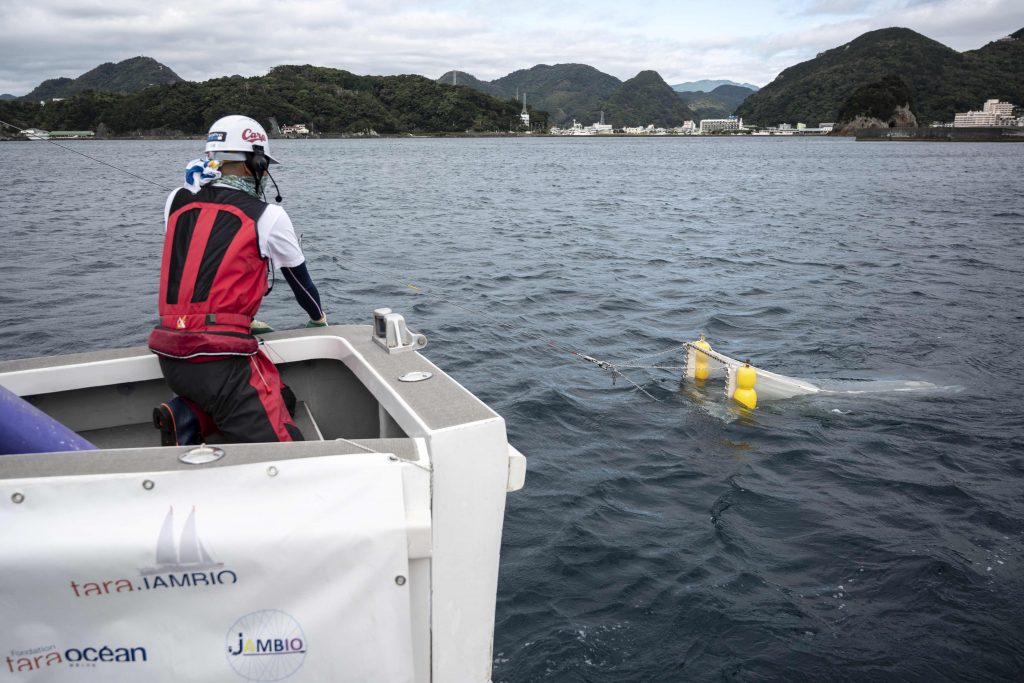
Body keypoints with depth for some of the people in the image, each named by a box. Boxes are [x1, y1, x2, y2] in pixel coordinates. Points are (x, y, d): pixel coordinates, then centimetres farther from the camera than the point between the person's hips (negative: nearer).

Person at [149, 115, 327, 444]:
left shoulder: (177, 201, 12)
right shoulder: (267, 216, -1)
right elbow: (299, 276, 15)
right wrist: (318, 317, 35)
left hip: (169, 356, 7)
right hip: (218, 356, -7)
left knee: (278, 396, 24)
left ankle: (185, 418, 4)